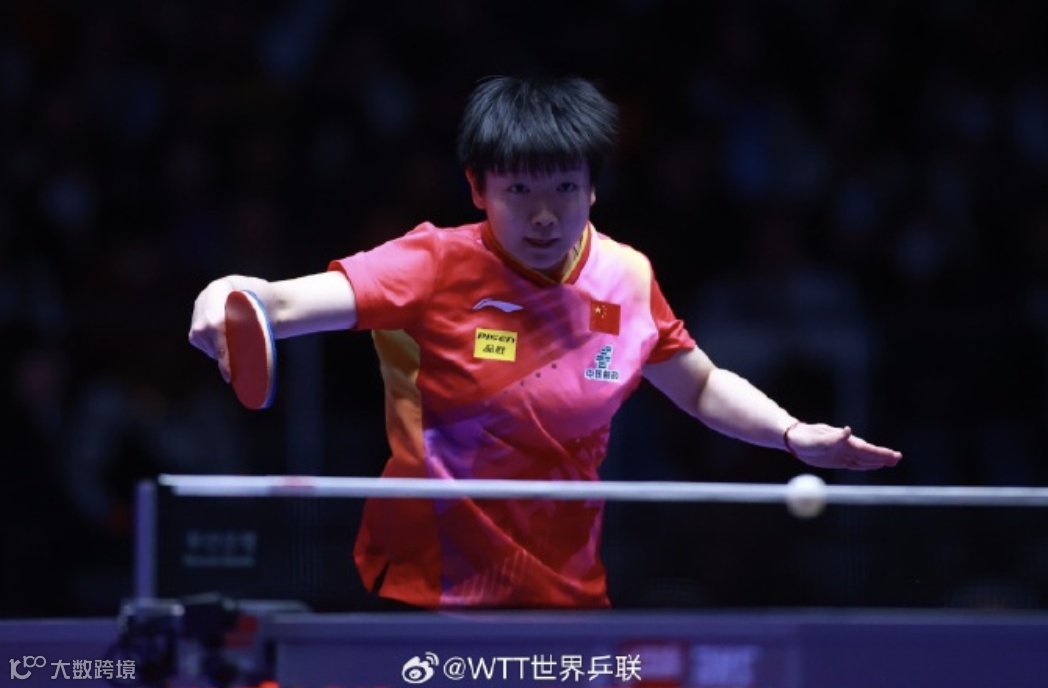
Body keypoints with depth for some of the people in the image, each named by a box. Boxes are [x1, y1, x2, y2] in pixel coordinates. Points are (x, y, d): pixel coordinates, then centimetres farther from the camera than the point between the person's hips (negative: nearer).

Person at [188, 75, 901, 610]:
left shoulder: (627, 278, 1)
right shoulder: (436, 267, -12)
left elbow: (703, 387, 18)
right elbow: (289, 303, -22)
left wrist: (795, 434, 3)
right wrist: (230, 301, -44)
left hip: (567, 589, 4)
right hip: (427, 590, -4)